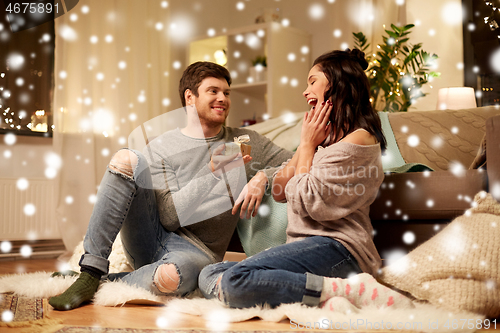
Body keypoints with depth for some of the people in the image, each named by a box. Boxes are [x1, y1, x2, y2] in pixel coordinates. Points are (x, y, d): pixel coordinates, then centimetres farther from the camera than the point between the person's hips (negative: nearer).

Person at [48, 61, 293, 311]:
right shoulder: (161, 148, 5)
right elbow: (170, 215, -6)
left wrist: (262, 177, -12)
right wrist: (212, 172, -18)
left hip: (198, 250, -1)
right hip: (152, 238, 1)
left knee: (169, 278, -40)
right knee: (126, 159, -20)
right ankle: (91, 273, -21)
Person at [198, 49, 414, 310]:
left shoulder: (358, 139, -7)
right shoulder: (326, 136, 23)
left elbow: (307, 202, -13)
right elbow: (280, 191, 16)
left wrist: (307, 144, 0)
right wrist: (306, 143, 8)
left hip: (336, 248, -9)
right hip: (305, 245, 10)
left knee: (237, 280, -29)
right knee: (209, 276, -4)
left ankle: (348, 290, -22)